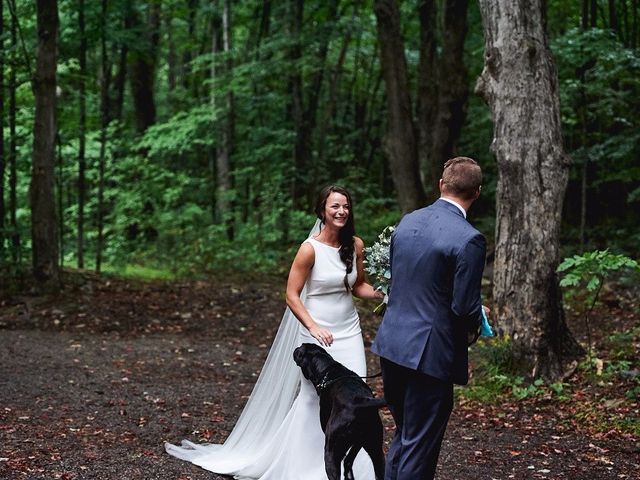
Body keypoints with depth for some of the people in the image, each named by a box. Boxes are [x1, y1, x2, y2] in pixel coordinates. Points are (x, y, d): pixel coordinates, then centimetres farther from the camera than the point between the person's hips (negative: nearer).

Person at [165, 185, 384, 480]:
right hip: (318, 334, -4)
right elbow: (292, 295, -9)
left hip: (349, 333, 4)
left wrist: (381, 293, -5)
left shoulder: (356, 245, 3)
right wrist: (313, 327, -20)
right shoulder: (310, 248, -12)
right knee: (314, 397, 3)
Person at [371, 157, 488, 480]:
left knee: (404, 435, 23)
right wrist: (477, 320, 6)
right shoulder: (468, 240, -16)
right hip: (429, 353, -7)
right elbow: (464, 308, -16)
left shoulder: (407, 222, 5)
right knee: (419, 447, 5)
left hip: (391, 344, 7)